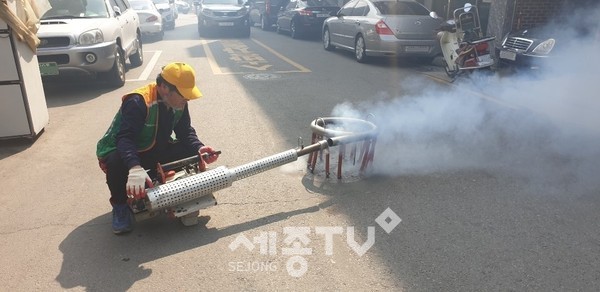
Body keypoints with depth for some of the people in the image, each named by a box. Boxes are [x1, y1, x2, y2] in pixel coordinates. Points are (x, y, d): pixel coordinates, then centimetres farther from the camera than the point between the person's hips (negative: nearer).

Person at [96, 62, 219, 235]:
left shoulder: (179, 103, -9)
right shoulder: (138, 102, -30)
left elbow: (186, 132, -3)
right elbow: (124, 139, -40)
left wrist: (199, 148, -25)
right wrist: (135, 168, -57)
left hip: (154, 151, 6)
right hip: (120, 151, -6)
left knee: (191, 152, -16)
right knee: (117, 163, -41)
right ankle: (120, 205, -9)